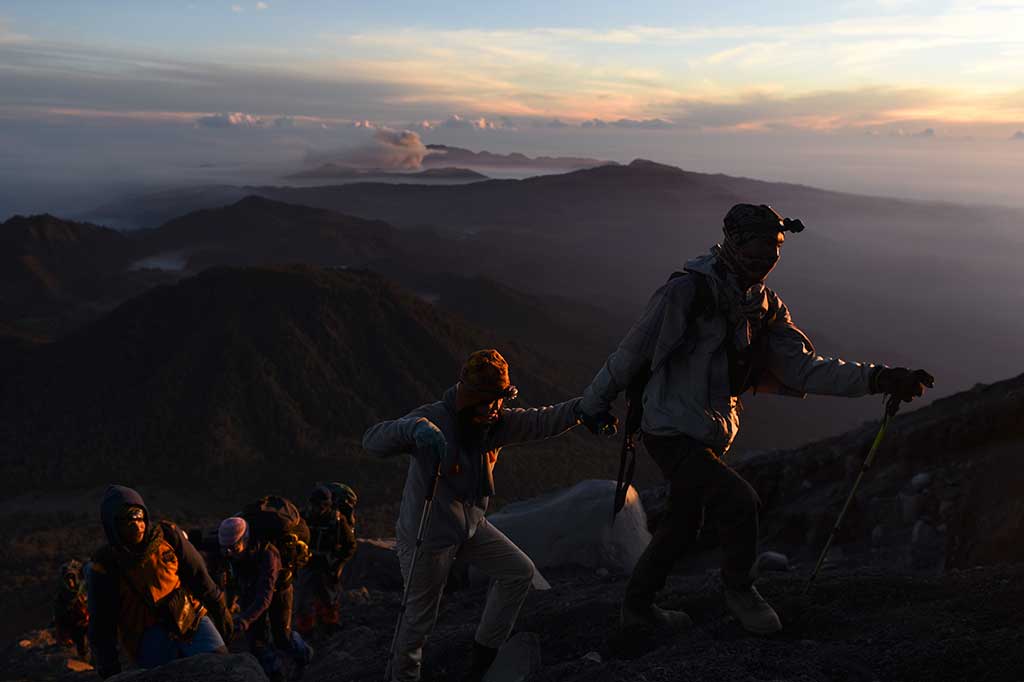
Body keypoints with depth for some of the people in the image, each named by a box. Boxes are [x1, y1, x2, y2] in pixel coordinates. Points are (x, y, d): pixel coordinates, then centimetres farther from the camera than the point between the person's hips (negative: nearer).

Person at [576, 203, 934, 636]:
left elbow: (805, 368, -3)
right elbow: (632, 352, -13)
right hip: (671, 434, -8)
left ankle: (637, 606, 39)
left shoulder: (766, 307, 3)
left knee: (682, 528, 19)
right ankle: (739, 589, 9)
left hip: (709, 436, 8)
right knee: (740, 502, -20)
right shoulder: (687, 292, -20)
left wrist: (876, 379, -13)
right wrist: (594, 403, -5)